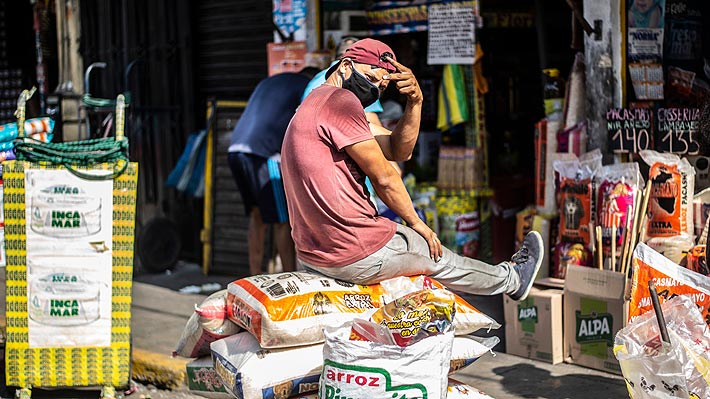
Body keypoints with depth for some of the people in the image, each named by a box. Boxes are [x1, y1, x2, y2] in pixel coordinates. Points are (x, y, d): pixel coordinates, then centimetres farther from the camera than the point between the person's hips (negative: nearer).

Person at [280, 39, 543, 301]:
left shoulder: (312, 106, 16)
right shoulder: (341, 100, -15)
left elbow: (398, 151, 15)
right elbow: (383, 176, -12)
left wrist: (415, 101, 2)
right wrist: (416, 223, 2)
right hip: (357, 256, -9)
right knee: (437, 258, 16)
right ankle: (510, 279, 42)